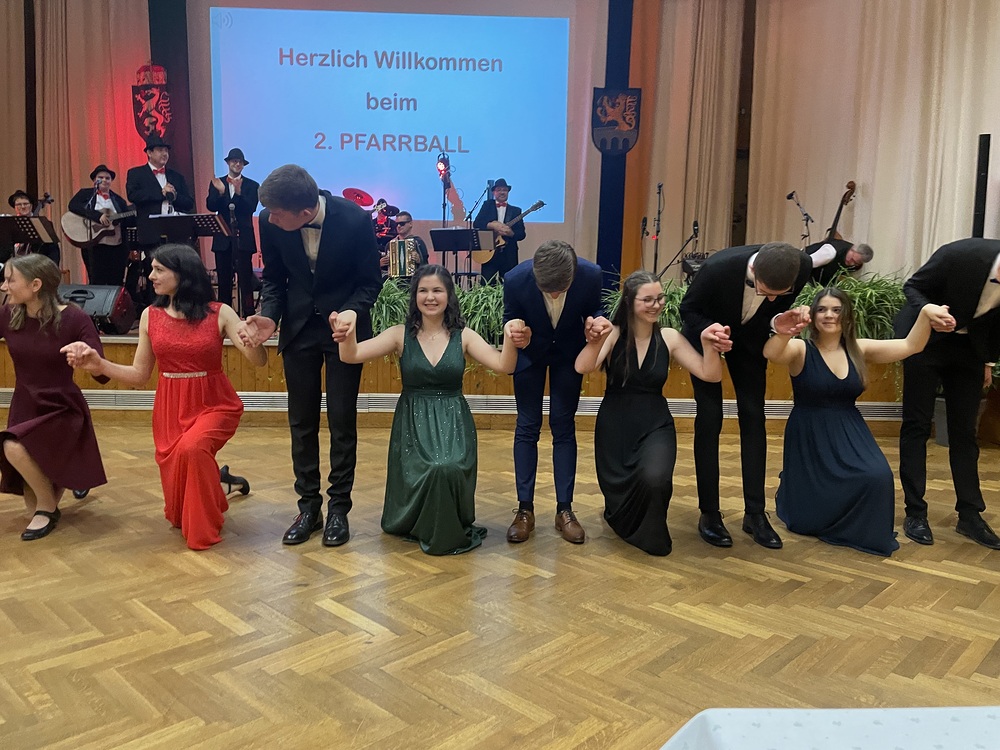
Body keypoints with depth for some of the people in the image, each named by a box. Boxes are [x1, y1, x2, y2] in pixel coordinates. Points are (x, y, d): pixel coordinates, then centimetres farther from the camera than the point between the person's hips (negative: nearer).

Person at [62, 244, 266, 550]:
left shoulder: (219, 313, -10)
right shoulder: (150, 315, 0)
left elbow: (259, 361, -16)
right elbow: (139, 375, 4)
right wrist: (98, 364, -10)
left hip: (215, 404, -4)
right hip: (170, 408, 4)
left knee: (191, 448, -35)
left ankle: (205, 527, -7)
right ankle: (217, 481, 40)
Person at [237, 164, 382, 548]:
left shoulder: (355, 219, -22)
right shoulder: (270, 222, -14)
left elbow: (370, 281, -9)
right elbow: (274, 279, 1)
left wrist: (349, 313, -26)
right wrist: (269, 317, -17)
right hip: (299, 327, 3)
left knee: (342, 420, 3)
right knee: (301, 421, 8)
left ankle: (338, 507, 17)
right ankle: (308, 505, 21)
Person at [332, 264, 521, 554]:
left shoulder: (464, 336, 3)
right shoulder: (401, 335, 2)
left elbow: (503, 365, -7)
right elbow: (351, 356, -8)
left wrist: (509, 338, -28)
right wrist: (349, 329, -30)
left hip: (453, 422, 0)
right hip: (413, 423, 0)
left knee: (449, 469, -31)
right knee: (428, 472, -29)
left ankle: (450, 532, -1)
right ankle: (421, 527, 5)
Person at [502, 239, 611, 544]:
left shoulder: (591, 275, -29)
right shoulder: (516, 279, -31)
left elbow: (594, 310, -9)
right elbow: (509, 319, -13)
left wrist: (595, 323, -32)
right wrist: (517, 336, -36)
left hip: (569, 353, 1)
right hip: (530, 353, 0)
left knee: (563, 427, 3)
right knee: (527, 428, 3)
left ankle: (564, 509, 12)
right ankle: (525, 509, 11)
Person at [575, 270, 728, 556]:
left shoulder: (669, 338, -1)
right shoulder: (613, 334, -7)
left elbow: (711, 375, -4)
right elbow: (582, 368, -23)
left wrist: (709, 345, -23)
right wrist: (597, 339, -43)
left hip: (656, 424, 0)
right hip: (615, 425, 0)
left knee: (654, 478, -29)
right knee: (617, 491, 0)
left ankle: (647, 533, 4)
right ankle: (624, 520, 41)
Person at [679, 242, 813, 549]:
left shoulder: (802, 267, -28)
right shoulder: (718, 267, -38)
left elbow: (779, 306, -8)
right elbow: (688, 308, -19)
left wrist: (778, 322, -31)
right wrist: (710, 331, -39)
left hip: (750, 337, 3)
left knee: (753, 417, -2)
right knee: (709, 418, -7)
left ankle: (755, 513, 7)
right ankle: (709, 513, 3)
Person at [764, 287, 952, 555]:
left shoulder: (859, 349, 2)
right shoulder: (801, 350, -12)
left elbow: (909, 346, -4)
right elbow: (771, 353, -34)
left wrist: (925, 314, -23)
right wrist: (785, 330, -57)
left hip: (849, 432, 3)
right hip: (808, 435, -3)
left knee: (878, 477, -28)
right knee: (806, 520, 0)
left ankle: (864, 532, 3)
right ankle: (793, 487, 38)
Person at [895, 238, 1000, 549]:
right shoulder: (959, 255, -28)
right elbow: (912, 287, -14)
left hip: (969, 346, 4)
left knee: (965, 430, 4)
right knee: (917, 425, -1)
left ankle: (970, 514, 11)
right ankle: (915, 512, 4)